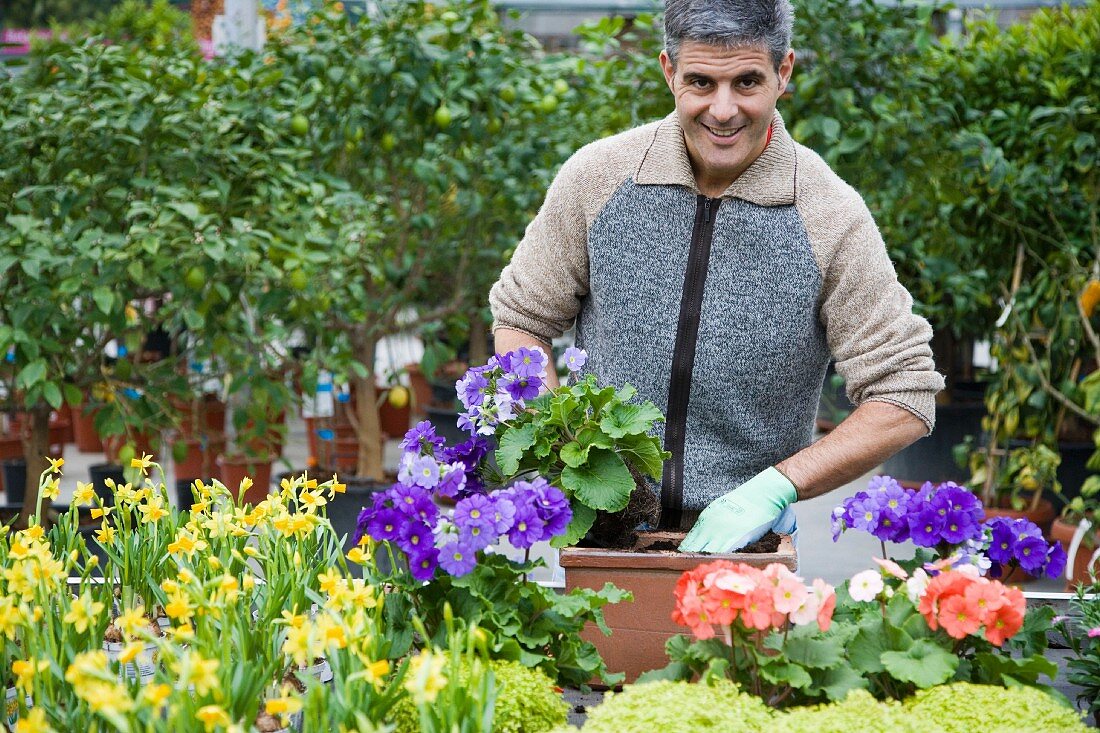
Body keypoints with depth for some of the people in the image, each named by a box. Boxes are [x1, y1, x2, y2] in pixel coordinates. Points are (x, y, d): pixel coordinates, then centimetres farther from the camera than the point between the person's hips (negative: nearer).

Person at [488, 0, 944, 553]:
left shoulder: (831, 217, -5)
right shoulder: (596, 176, 0)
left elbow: (905, 400, -3)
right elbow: (520, 320, 11)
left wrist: (775, 486, -14)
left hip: (746, 548, -1)